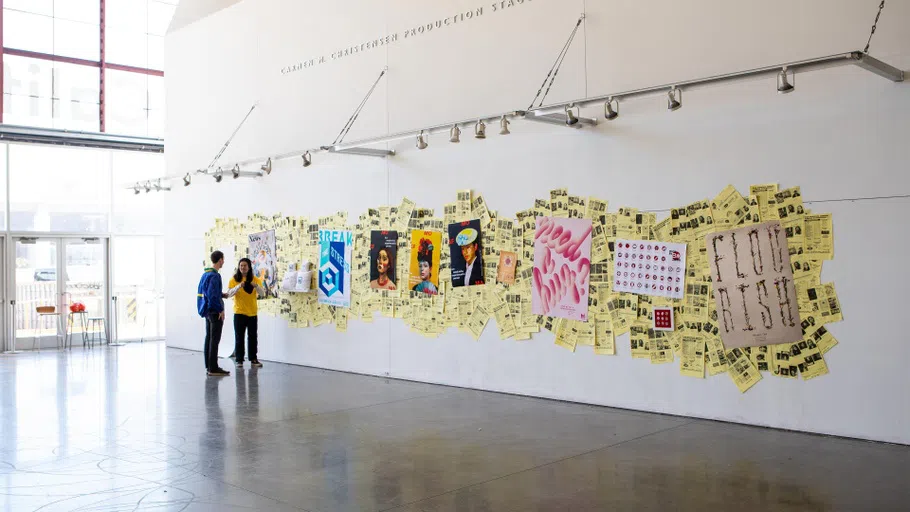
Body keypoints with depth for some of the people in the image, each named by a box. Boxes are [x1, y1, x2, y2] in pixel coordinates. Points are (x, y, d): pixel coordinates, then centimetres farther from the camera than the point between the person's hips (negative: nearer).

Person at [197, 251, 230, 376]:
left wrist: (222, 295, 17)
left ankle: (208, 366, 18)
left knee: (209, 338, 12)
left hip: (207, 310, 9)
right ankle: (213, 368, -5)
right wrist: (220, 309, -16)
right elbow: (213, 295, -23)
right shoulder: (214, 275, -16)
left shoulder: (205, 274, 12)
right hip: (214, 311, -9)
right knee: (214, 339, -6)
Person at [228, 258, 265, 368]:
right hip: (239, 312, -2)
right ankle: (239, 359, 7)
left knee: (253, 337, 5)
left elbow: (262, 294, -5)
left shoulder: (255, 279, 3)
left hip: (252, 313, 2)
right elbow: (229, 294, -10)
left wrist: (256, 286, -24)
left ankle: (253, 359, 13)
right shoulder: (234, 279, -1)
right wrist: (239, 286, -27)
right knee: (239, 337, 0)